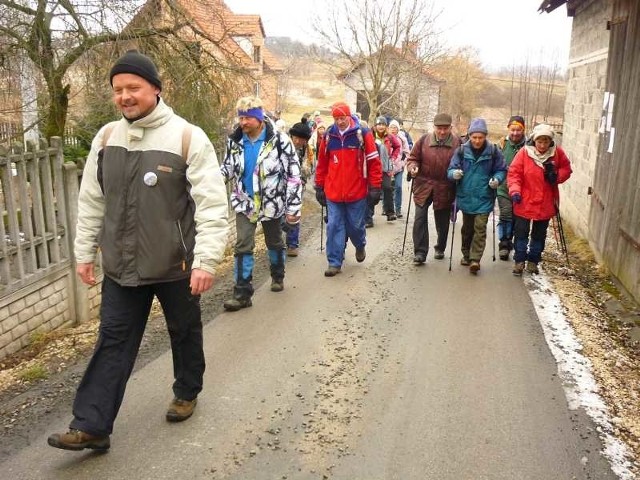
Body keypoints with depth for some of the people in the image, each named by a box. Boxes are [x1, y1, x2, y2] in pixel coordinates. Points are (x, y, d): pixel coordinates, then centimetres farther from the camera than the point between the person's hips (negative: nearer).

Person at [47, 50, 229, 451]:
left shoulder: (188, 137, -13)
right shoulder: (106, 138, 3)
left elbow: (212, 204, -16)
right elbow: (91, 201, 10)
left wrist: (206, 260, -21)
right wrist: (85, 252, 11)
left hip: (176, 266, -3)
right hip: (121, 266, 4)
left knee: (185, 334, 16)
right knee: (113, 342, 8)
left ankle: (187, 393, 40)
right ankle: (91, 426, 16)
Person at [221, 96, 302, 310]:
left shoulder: (279, 140, -16)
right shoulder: (234, 141, -4)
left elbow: (293, 175, -13)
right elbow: (228, 168, 11)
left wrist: (293, 207, -13)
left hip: (272, 203, -2)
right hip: (244, 203, 2)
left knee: (274, 242, 16)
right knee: (242, 246, -5)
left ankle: (277, 276, 41)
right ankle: (242, 293, 0)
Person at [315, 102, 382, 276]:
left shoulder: (363, 134, -6)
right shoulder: (328, 136, 4)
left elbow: (374, 162, -5)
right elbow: (322, 164, 11)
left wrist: (375, 188, -7)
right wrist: (319, 187, 11)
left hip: (357, 192, -2)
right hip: (333, 193, 2)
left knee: (356, 225, 11)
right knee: (334, 226, 2)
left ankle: (360, 246, 43)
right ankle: (334, 262, 12)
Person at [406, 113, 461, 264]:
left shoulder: (457, 143, -4)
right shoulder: (424, 140, -2)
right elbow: (412, 158, 5)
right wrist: (413, 167, -15)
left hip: (445, 189, 0)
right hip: (423, 185, 0)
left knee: (442, 222, 13)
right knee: (420, 218, -7)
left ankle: (440, 249, 35)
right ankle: (420, 252, 0)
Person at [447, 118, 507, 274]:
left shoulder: (493, 151, -5)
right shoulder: (462, 150, -3)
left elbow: (501, 170, 4)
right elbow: (451, 169, -2)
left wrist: (497, 179, -17)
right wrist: (454, 173, -25)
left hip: (484, 198, -2)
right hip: (466, 197, 2)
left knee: (480, 228, -10)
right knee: (467, 228, 15)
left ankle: (475, 259, -8)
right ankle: (466, 255, 31)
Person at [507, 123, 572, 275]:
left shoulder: (557, 153, -5)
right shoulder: (524, 152, -13)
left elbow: (566, 169, 8)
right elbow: (514, 173, -12)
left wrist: (557, 176, -13)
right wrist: (515, 190, -25)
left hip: (546, 204, 3)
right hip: (524, 203, -3)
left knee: (539, 234, 14)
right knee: (521, 233, 5)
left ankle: (533, 261, 29)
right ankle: (519, 261, 19)